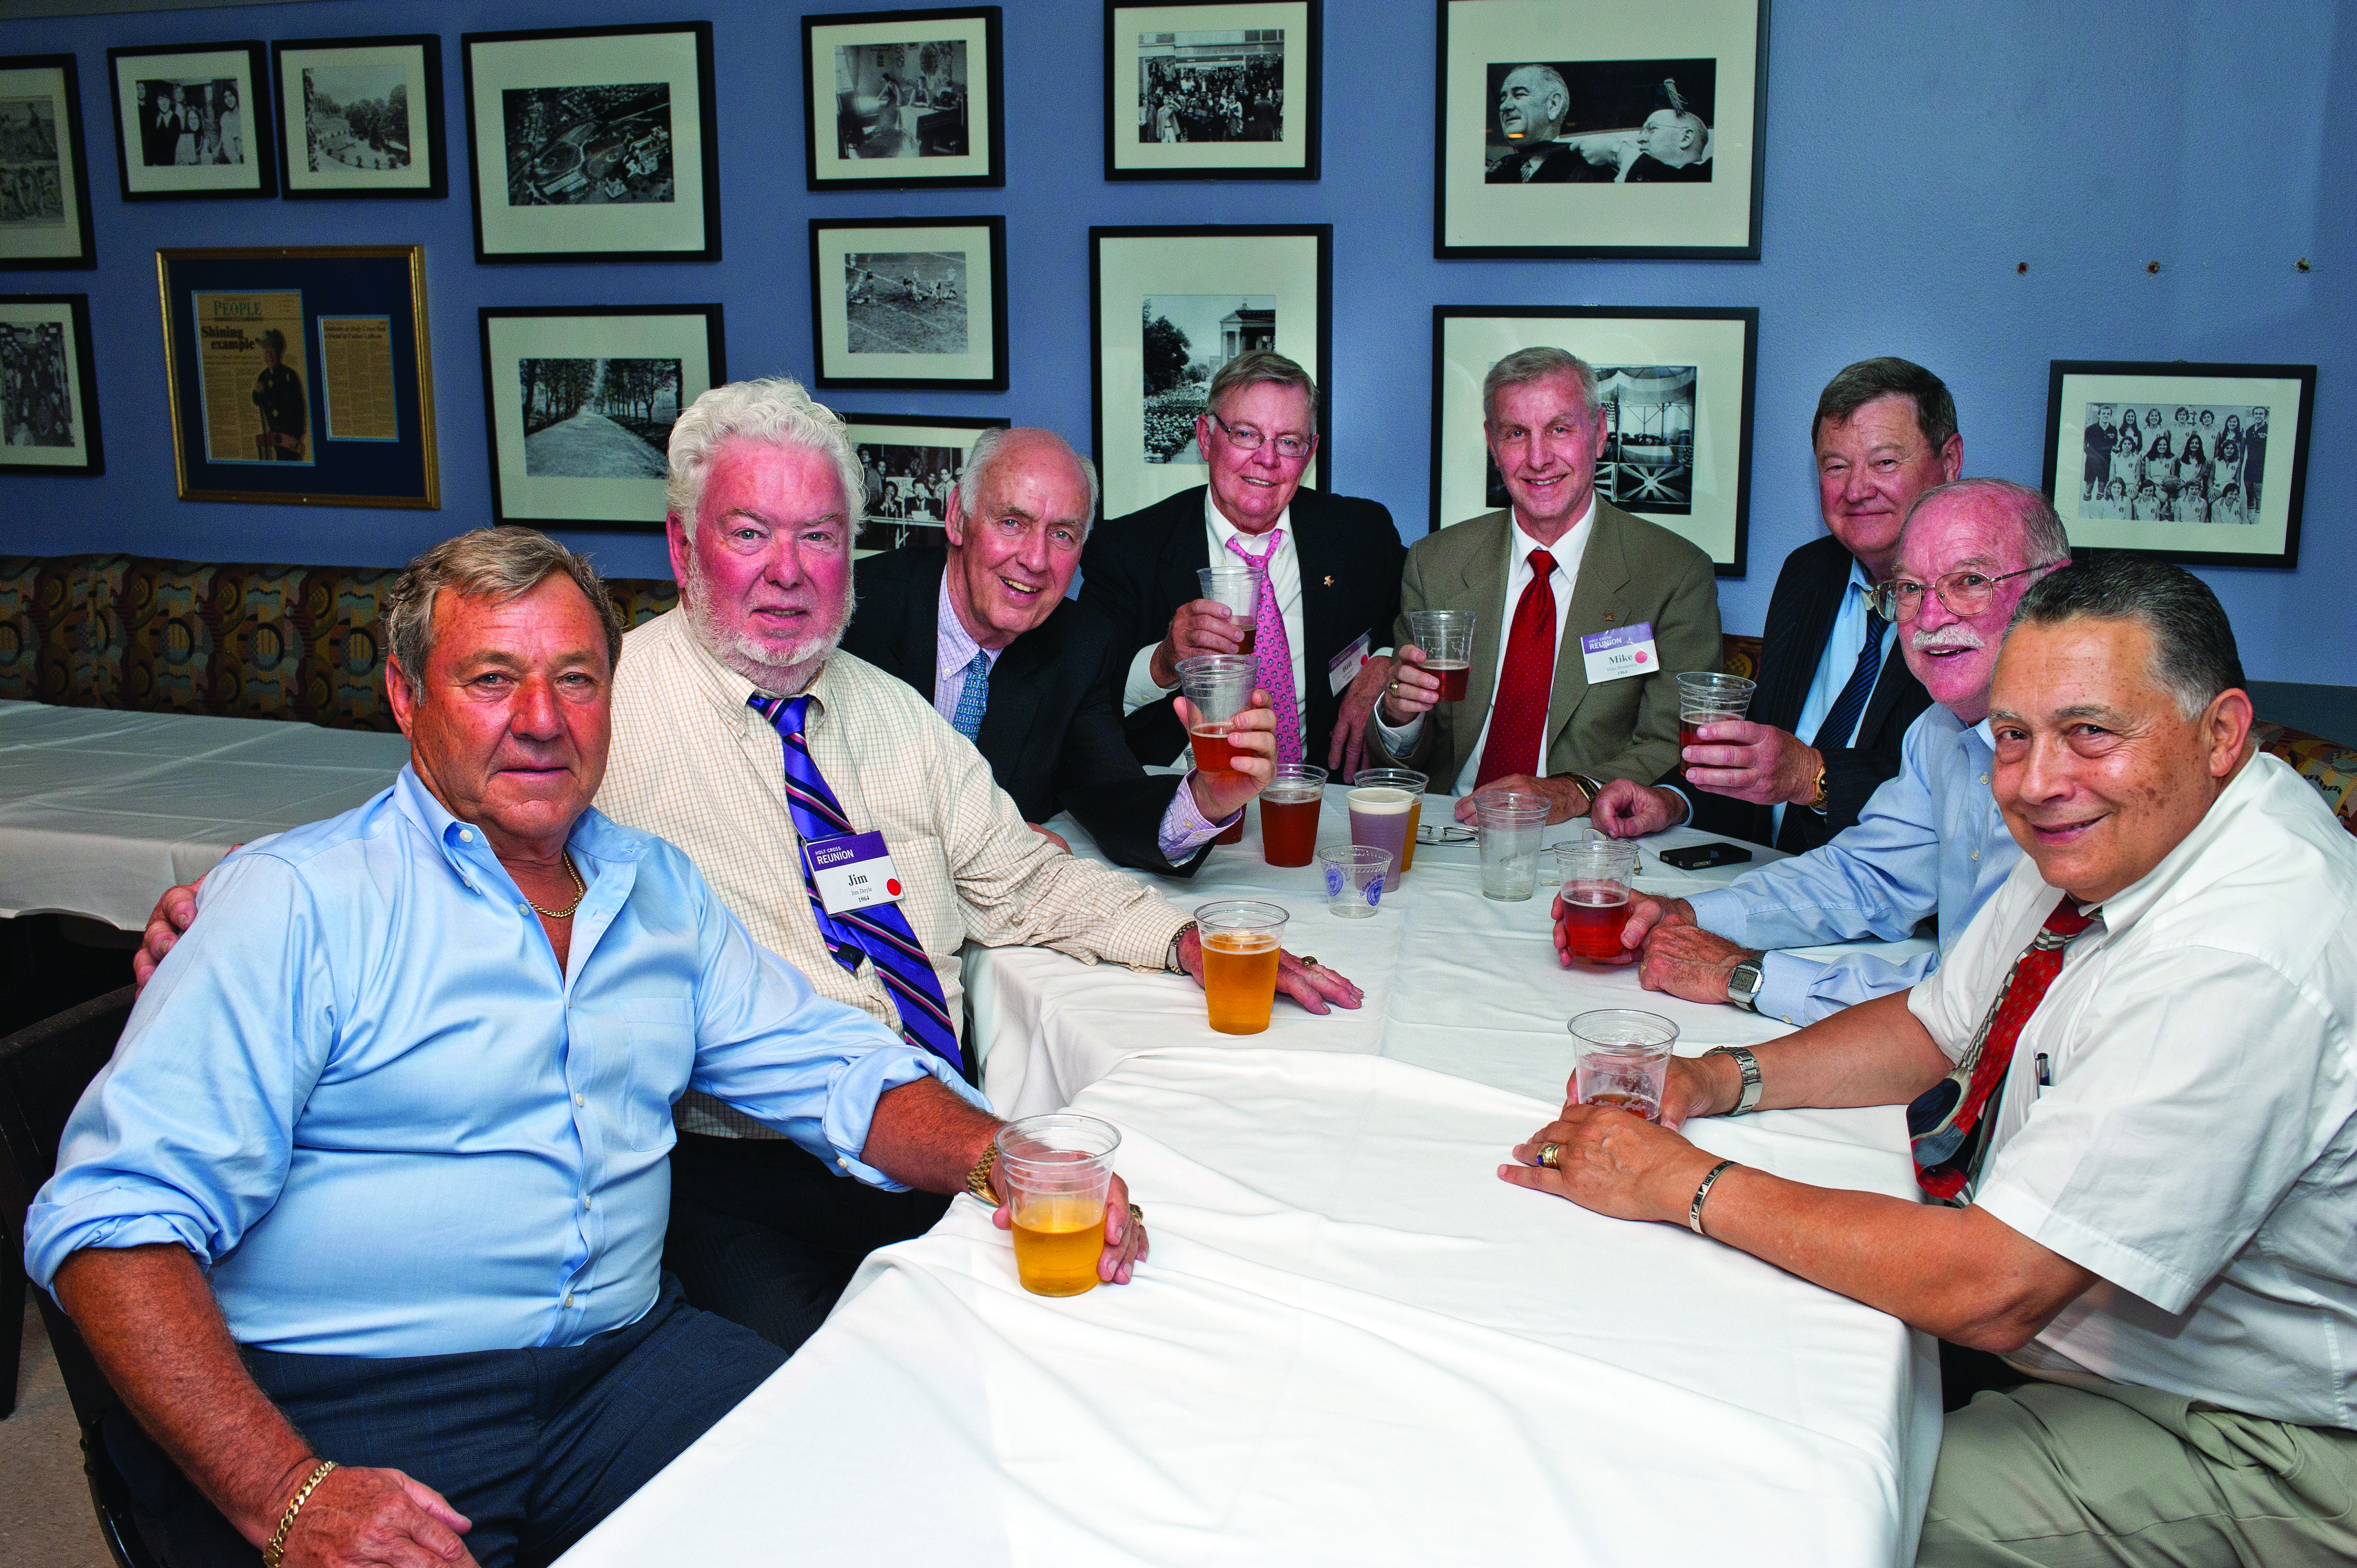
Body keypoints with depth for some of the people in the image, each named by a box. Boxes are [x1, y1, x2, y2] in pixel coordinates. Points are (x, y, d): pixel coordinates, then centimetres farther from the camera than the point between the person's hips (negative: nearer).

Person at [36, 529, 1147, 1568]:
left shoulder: (660, 889, 14)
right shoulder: (297, 899, -5)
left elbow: (830, 1065, 15)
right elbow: (120, 1218, -12)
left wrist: (1002, 1161, -6)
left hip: (627, 1365, 4)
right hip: (340, 1410, -4)